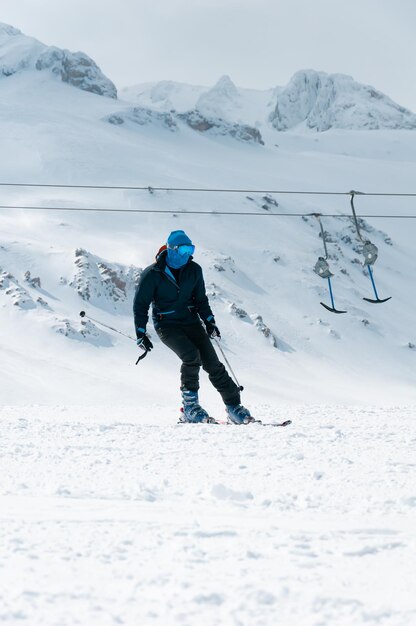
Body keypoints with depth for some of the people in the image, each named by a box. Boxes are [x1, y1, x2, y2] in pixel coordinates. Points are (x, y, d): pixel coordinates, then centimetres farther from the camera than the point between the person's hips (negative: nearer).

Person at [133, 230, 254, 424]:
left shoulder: (194, 270, 1)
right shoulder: (152, 274, -11)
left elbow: (200, 298, 14)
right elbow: (140, 304, -5)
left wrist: (209, 321, 3)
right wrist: (141, 333, -9)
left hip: (190, 321, 4)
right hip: (166, 325, -4)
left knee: (212, 362, -8)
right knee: (191, 355, -28)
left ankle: (233, 406, -6)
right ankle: (189, 404, -14)